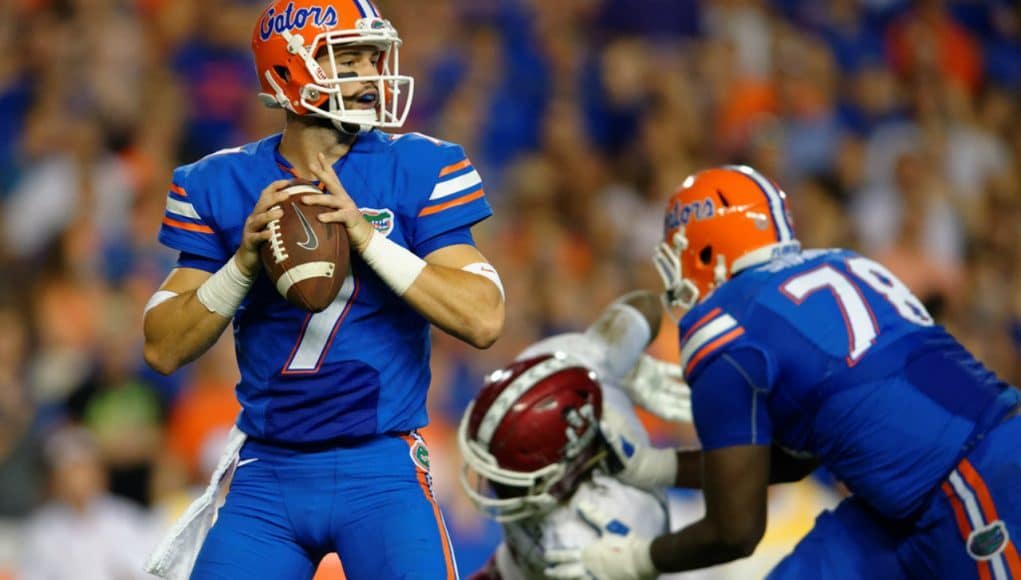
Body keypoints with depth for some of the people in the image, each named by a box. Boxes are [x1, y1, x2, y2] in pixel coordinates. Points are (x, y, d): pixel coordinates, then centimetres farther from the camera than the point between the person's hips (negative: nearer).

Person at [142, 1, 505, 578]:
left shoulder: (417, 172, -2)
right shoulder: (223, 186, 4)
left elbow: (484, 319, -11)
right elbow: (164, 350, 3)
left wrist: (368, 236, -18)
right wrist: (244, 261, -13)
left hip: (381, 470, -2)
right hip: (267, 472, 2)